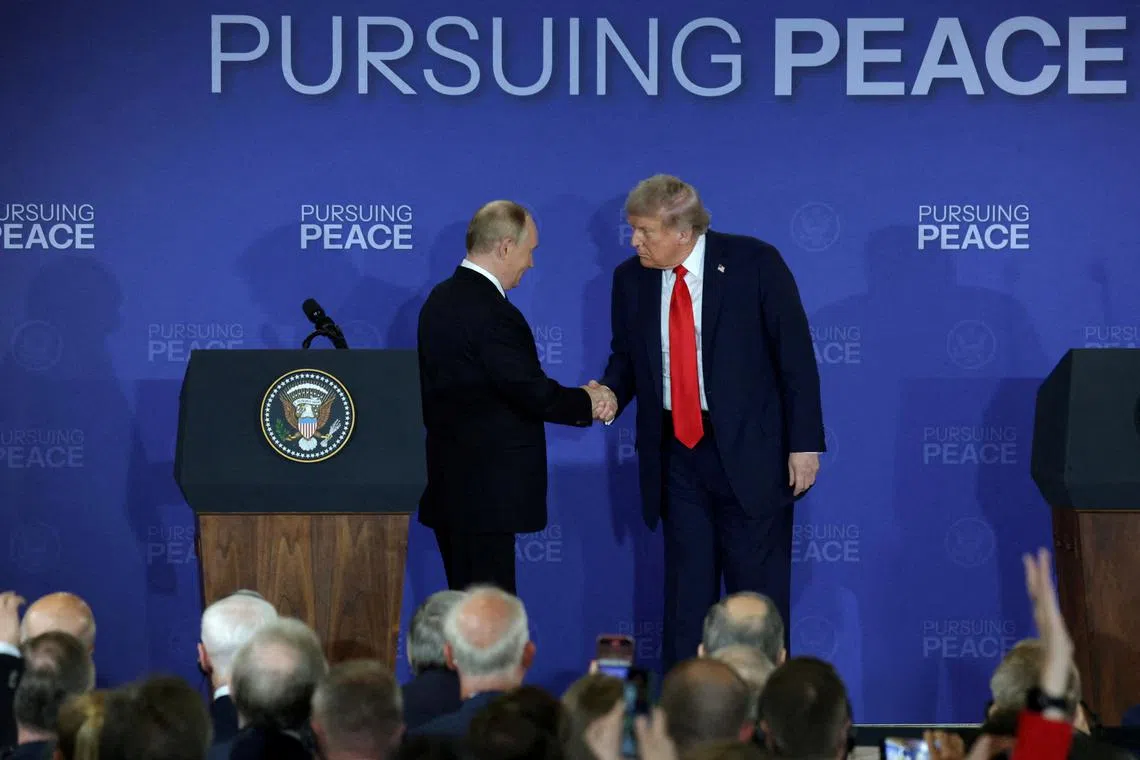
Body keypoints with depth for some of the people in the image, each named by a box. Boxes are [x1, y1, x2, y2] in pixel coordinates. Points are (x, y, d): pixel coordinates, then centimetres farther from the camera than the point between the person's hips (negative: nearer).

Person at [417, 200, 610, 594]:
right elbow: (534, 393, -19)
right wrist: (587, 402, 0)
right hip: (485, 492, -10)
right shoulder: (492, 312, -19)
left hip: (446, 485, 10)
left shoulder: (440, 299, 11)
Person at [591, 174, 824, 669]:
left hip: (749, 450, -4)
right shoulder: (631, 279, 5)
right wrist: (612, 393, -6)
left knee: (758, 591, 1)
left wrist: (805, 443, -9)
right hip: (675, 452, 4)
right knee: (686, 590, 7)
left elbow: (796, 355, -6)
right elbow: (625, 357, 17)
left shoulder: (755, 263, -8)